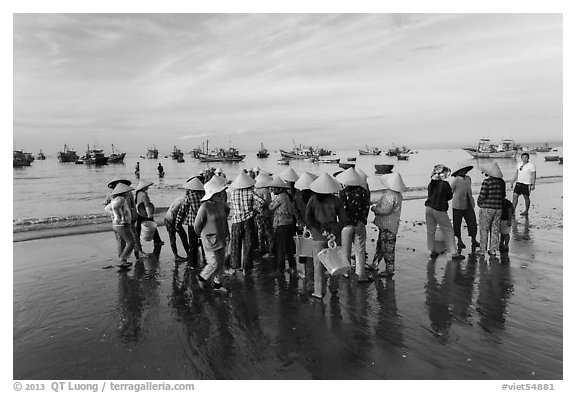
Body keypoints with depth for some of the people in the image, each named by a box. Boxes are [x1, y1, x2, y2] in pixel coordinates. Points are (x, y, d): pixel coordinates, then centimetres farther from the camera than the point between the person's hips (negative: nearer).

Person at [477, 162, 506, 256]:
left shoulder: (487, 181, -14)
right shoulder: (502, 182, 4)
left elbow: (482, 195, -16)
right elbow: (503, 195, 11)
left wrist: (479, 203, 2)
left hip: (487, 208, -5)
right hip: (498, 208, 5)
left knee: (484, 229, 5)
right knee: (495, 229, 12)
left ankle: (482, 249, 9)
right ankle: (493, 249, 17)